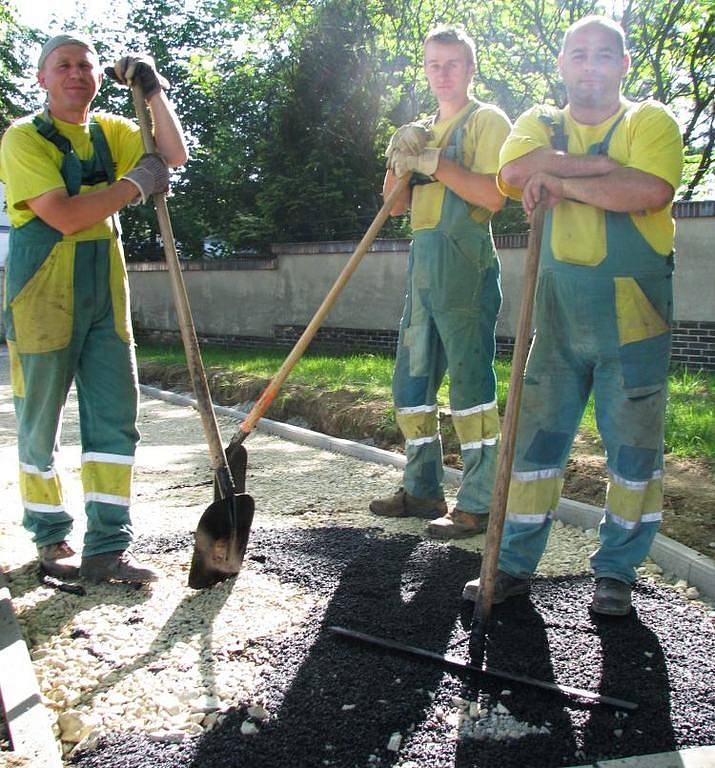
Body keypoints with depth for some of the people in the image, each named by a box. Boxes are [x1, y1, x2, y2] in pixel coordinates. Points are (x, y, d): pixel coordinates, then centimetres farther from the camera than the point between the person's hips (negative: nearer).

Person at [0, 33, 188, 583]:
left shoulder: (111, 131, 13)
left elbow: (174, 156, 3)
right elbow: (61, 216, -19)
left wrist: (153, 89, -3)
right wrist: (134, 186, -12)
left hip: (106, 296, 6)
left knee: (115, 419, 0)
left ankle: (106, 549, 6)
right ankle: (51, 538, 22)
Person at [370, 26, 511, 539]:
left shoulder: (486, 120, 1)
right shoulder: (424, 131, 23)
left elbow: (493, 194, -14)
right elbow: (395, 205, 17)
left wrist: (433, 163, -15)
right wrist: (399, 160, 0)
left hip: (464, 261, -8)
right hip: (422, 262, 8)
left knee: (470, 380, -8)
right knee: (411, 380, 10)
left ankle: (478, 503, -2)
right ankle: (423, 490, 21)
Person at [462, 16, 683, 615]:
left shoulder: (650, 121, 4)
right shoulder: (539, 122, 13)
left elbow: (651, 190, -18)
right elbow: (514, 171, -11)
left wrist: (559, 179, -13)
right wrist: (605, 166, -13)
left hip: (634, 316, -2)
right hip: (558, 315, 2)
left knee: (633, 447, 4)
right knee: (535, 438, 5)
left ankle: (616, 572, 20)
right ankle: (515, 565, 17)